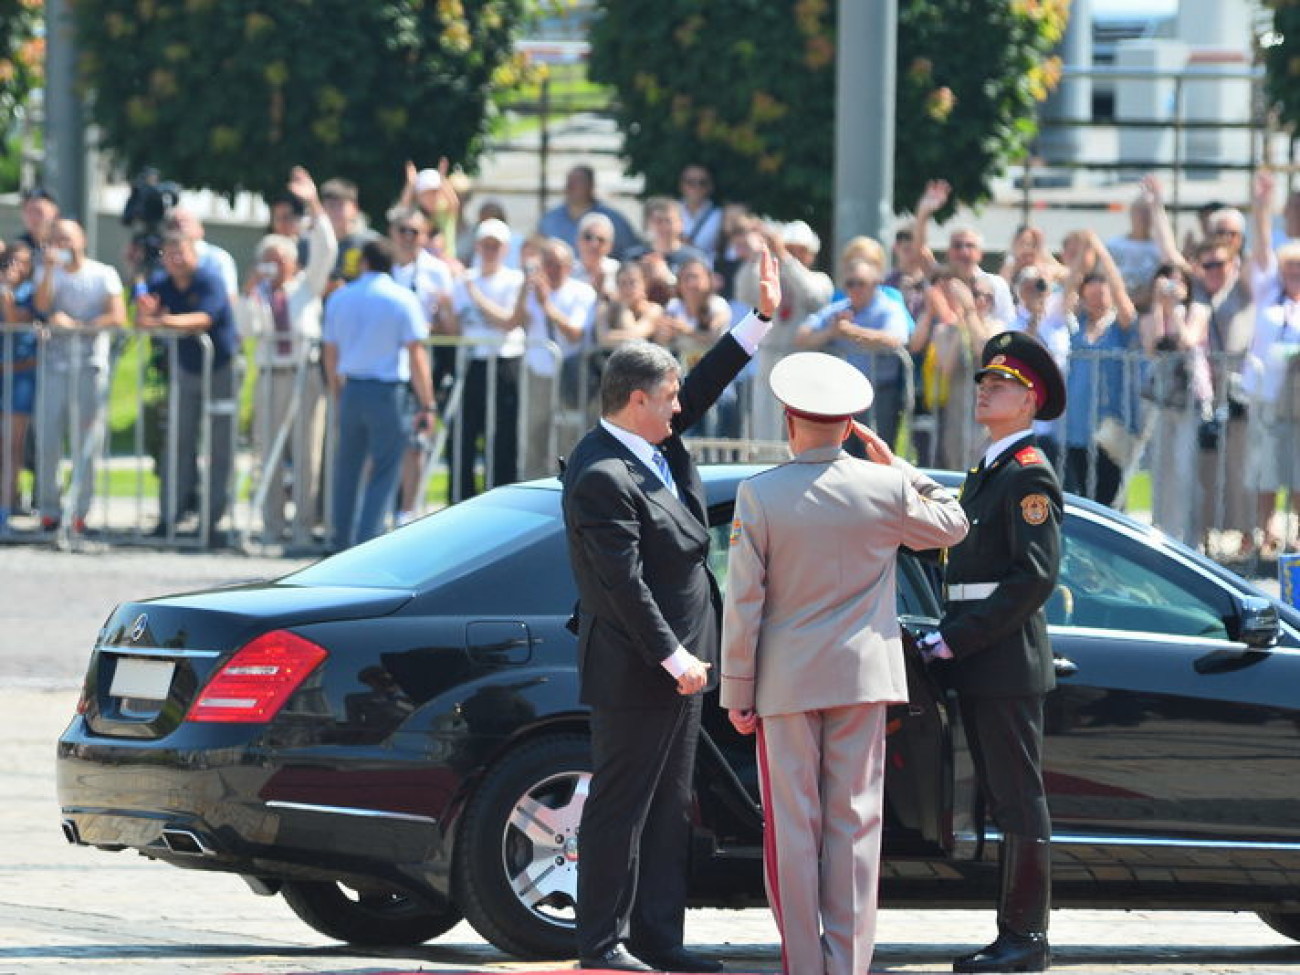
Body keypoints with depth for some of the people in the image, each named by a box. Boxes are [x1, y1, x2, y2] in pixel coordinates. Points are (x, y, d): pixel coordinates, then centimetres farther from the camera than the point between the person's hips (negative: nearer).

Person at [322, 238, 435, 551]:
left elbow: (330, 353, 13)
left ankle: (342, 540, 22)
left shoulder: (340, 298, 7)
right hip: (388, 392, -4)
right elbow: (416, 355, -10)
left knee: (347, 469, 16)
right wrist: (426, 404, -7)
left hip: (352, 389, 4)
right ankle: (367, 541, -8)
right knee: (384, 473, 0)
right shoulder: (403, 299, -6)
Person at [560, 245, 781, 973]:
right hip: (636, 668, -10)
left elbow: (707, 386, 20)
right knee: (621, 807, -3)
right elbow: (623, 583, -23)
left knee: (669, 808, 12)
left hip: (676, 660, 10)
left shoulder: (654, 446, 7)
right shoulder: (602, 477, -21)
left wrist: (762, 319, 14)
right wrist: (672, 658, -22)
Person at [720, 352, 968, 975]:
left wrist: (737, 693, -2)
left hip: (786, 681, -2)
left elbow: (743, 603, -8)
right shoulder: (886, 488, -4)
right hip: (863, 678, 2)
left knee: (792, 828, 4)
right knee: (855, 822, 5)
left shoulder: (759, 496, -10)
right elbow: (952, 525, 16)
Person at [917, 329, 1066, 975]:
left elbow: (1034, 576, -18)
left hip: (1008, 660, -10)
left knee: (1019, 801, -6)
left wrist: (958, 639, -17)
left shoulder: (1029, 474, -11)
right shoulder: (987, 472, 18)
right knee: (1002, 801, 11)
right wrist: (947, 637, 9)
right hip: (978, 666, 10)